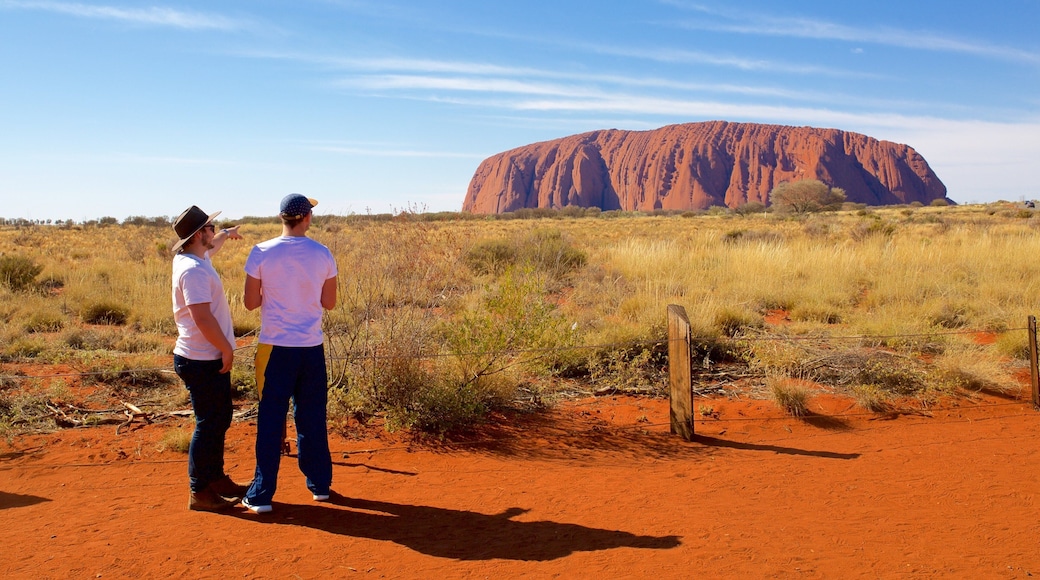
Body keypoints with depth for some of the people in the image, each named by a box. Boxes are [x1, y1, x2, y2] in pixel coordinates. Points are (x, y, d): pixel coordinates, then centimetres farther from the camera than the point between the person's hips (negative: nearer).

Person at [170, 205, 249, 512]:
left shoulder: (195, 258, 10)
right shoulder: (193, 270, -21)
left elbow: (210, 246, 37)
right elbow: (202, 317, -27)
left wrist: (226, 234, 51)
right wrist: (227, 348, -20)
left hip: (210, 359, 10)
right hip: (203, 362, -10)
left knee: (220, 420, 19)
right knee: (209, 425, -2)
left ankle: (217, 479, 31)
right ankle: (199, 492, 9)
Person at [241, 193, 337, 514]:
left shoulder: (261, 253, -7)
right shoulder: (323, 255, -2)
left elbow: (251, 302, -3)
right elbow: (329, 303, 5)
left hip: (275, 348, -2)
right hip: (312, 348, 2)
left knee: (270, 421, 5)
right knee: (312, 419, 13)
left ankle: (262, 494, 10)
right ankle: (320, 484, 23)